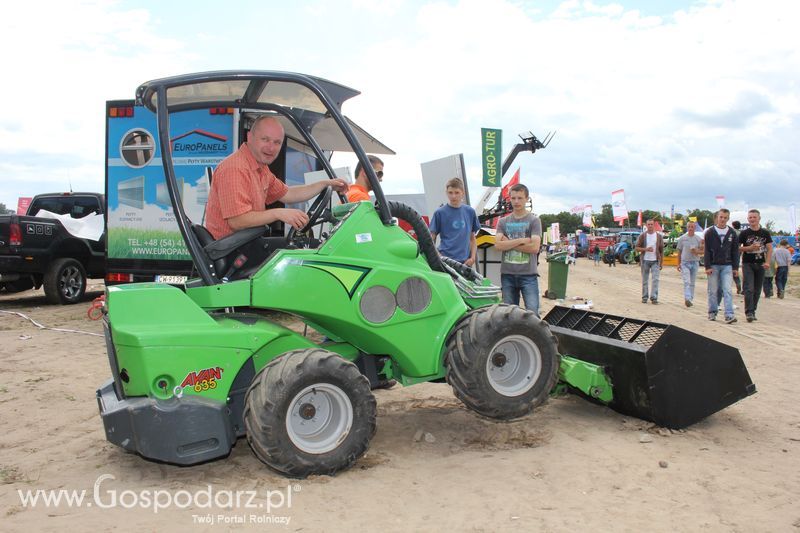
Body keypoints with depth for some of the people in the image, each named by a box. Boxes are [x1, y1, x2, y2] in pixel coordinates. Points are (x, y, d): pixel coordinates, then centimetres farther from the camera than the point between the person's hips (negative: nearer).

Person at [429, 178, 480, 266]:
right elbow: (432, 239, 1)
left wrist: (473, 257, 3)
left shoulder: (470, 212, 9)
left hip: (465, 261, 4)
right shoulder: (440, 213, -1)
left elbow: (472, 238, 15)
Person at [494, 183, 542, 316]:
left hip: (528, 274, -3)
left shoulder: (534, 220, 2)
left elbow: (534, 247, -11)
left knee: (532, 312, -9)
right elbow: (498, 245, -4)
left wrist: (509, 244, -7)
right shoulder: (503, 222, 11)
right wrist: (521, 241, -10)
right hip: (507, 274, 3)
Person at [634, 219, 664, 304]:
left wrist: (662, 262, 3)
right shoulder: (642, 236, 3)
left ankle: (654, 297, -9)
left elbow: (661, 250, 7)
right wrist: (646, 249, -17)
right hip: (645, 261, 0)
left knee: (655, 279, -10)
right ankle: (644, 297, 15)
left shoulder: (659, 236, 5)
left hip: (655, 261, 0)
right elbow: (637, 248, 0)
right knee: (644, 280, 6)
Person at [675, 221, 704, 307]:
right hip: (685, 262, -2)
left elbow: (702, 250, 8)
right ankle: (687, 299, -24)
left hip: (695, 262, 2)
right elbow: (679, 251, 8)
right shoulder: (682, 238, 3)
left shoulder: (698, 238, 6)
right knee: (687, 282, -14)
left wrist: (697, 251, -15)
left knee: (692, 283, 8)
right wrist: (678, 264, 5)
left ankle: (690, 299, 16)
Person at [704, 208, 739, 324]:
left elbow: (735, 251, 8)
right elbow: (707, 251, -2)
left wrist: (735, 267, 4)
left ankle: (729, 315, -11)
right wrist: (707, 266, -9)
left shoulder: (732, 233, 6)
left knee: (727, 290, -7)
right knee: (713, 290, 6)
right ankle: (712, 312, 17)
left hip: (727, 266, 1)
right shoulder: (710, 232, 0)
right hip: (713, 265, -1)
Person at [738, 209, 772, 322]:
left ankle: (753, 312, 17)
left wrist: (767, 262, -8)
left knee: (757, 290, 7)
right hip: (747, 264, -3)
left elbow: (769, 248, 5)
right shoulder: (744, 233, -1)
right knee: (749, 289, -12)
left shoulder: (765, 233, 5)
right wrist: (749, 248, -16)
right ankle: (749, 312, -12)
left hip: (760, 264, 3)